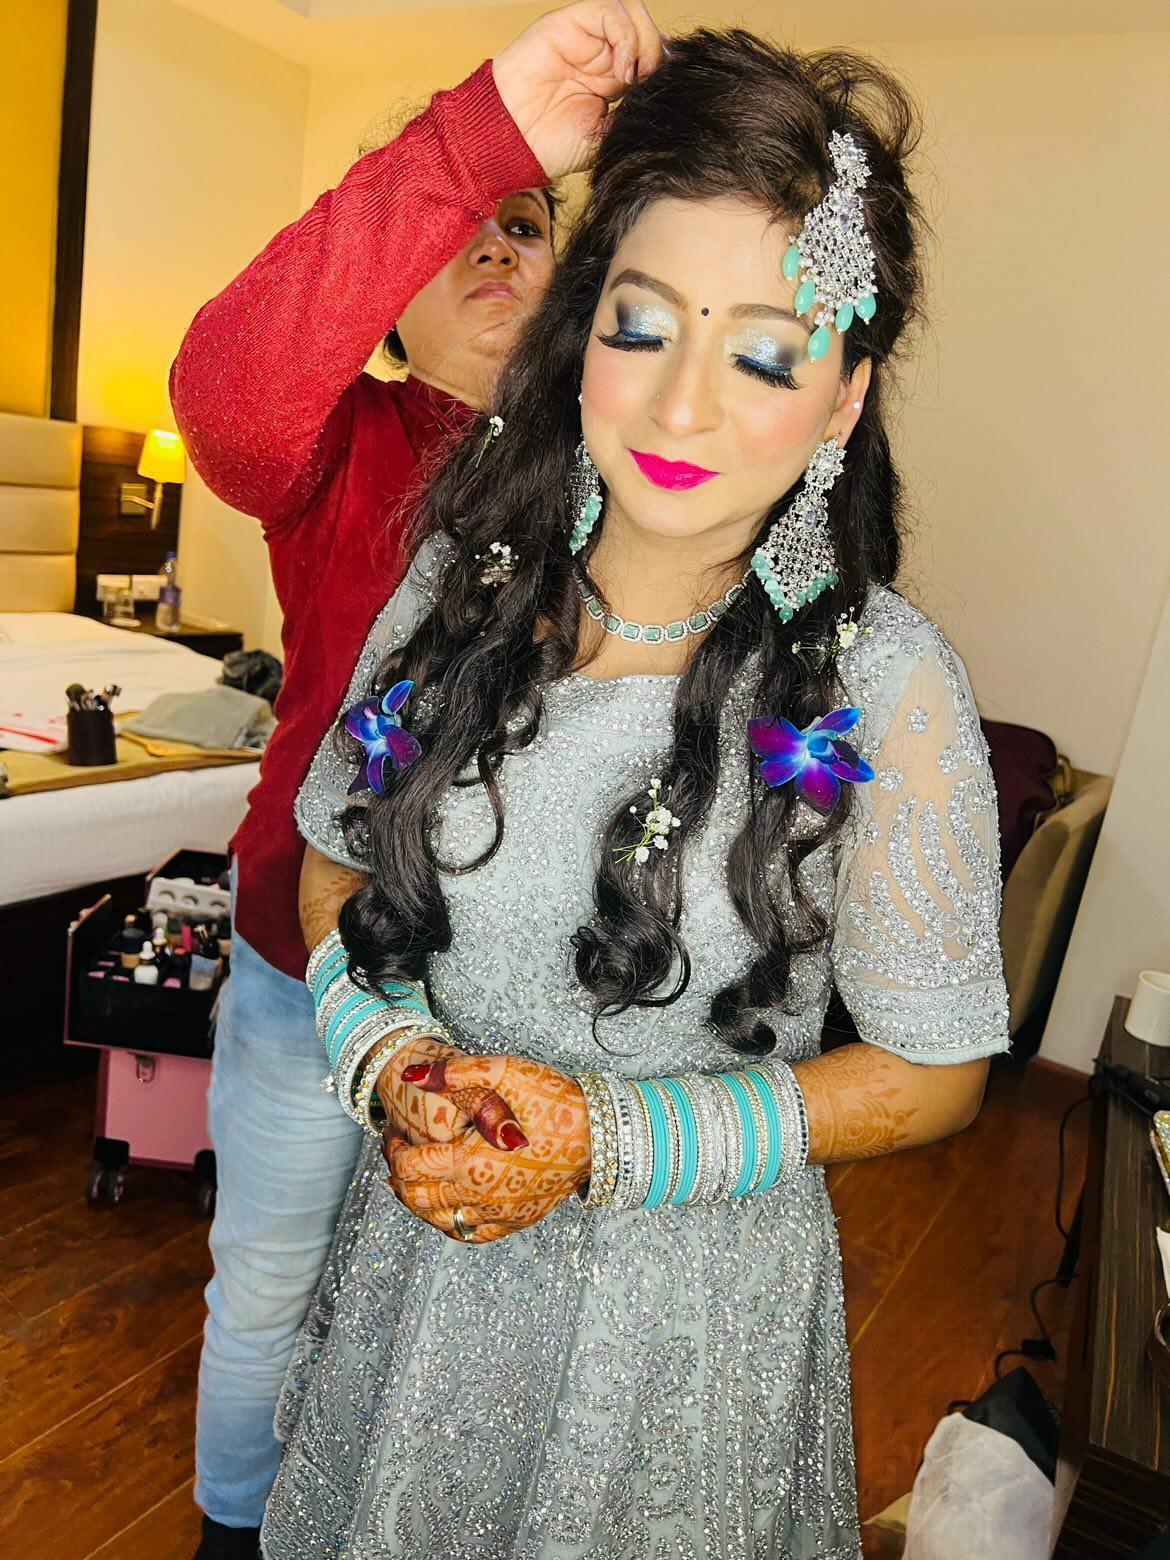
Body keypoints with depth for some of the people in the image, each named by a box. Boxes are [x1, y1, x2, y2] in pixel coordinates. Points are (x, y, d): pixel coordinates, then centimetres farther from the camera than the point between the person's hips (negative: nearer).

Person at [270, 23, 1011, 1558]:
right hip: (421, 1243, 4)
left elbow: (932, 1072, -11)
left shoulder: (884, 685, -20)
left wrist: (608, 1137, -20)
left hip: (692, 1296, -3)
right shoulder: (463, 586, -9)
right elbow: (336, 864, 3)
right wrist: (393, 1059, -15)